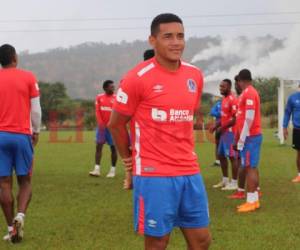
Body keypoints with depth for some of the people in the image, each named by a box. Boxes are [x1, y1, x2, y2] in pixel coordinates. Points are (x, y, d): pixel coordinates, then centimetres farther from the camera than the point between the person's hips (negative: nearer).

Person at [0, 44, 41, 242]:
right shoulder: (28, 77, -1)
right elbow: (36, 110, 1)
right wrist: (36, 131, 15)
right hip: (22, 135, -1)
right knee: (25, 181, 10)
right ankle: (20, 216, -14)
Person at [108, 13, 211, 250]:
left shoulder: (195, 75, 6)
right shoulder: (137, 78, -11)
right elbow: (116, 124, -1)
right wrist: (130, 160, 7)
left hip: (190, 171, 6)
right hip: (153, 175, -6)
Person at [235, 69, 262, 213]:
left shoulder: (248, 93, -14)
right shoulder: (250, 92, 16)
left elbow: (249, 118, -20)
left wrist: (242, 139, -17)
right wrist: (242, 137, 18)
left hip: (250, 136, -10)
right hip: (253, 135, 10)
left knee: (250, 167, -8)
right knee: (252, 167, 11)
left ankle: (251, 202, -7)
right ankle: (254, 199, 15)